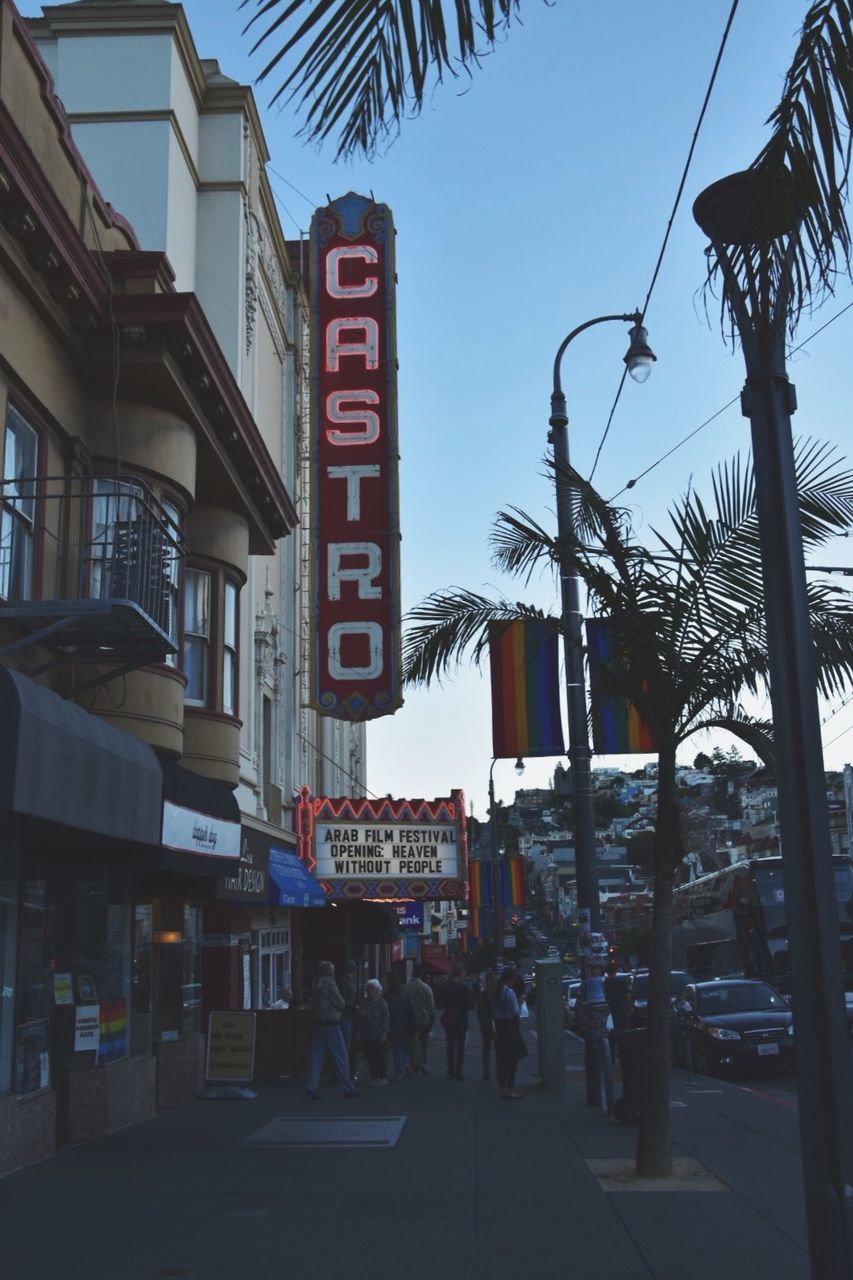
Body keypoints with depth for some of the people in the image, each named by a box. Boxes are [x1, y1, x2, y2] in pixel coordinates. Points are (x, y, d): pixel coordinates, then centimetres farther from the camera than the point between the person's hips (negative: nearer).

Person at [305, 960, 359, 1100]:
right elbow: (340, 1003, -10)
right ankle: (348, 1088, 7)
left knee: (316, 1056, 5)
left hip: (318, 1024, 7)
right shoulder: (329, 983, -12)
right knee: (340, 1055, 1)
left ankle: (312, 1090, 0)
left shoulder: (316, 984, 11)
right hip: (331, 1023, -7)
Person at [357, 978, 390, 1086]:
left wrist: (384, 1033, -12)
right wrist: (360, 1033, 6)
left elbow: (385, 1019, -6)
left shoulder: (381, 1003, -3)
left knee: (379, 1056, -2)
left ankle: (382, 1077, 8)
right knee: (369, 1057, 4)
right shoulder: (364, 1003, 9)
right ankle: (374, 1077, 13)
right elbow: (360, 1019, 12)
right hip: (366, 1035, 4)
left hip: (378, 1036, -4)